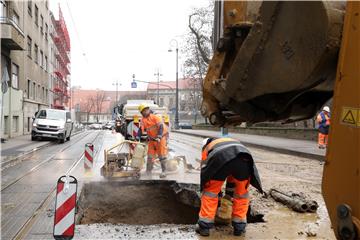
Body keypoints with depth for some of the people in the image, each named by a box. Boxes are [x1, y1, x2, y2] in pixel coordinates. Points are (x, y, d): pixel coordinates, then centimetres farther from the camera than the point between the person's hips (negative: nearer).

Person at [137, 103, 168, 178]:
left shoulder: (155, 117, -15)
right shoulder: (143, 120, 3)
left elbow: (161, 127, -22)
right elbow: (141, 129, 1)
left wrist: (159, 136, -32)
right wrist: (137, 137, -14)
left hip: (161, 137, -5)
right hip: (152, 139, 5)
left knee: (162, 155, -3)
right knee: (150, 155, 7)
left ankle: (163, 171, 4)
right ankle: (148, 171, 16)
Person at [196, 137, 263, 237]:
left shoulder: (206, 149, 39)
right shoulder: (234, 142, 48)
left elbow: (204, 173, 37)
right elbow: (233, 174, 50)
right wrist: (229, 194, 58)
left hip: (220, 159, -3)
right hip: (243, 158, 3)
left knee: (210, 192, 19)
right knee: (242, 194, 25)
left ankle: (204, 226, 23)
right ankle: (239, 227, 31)